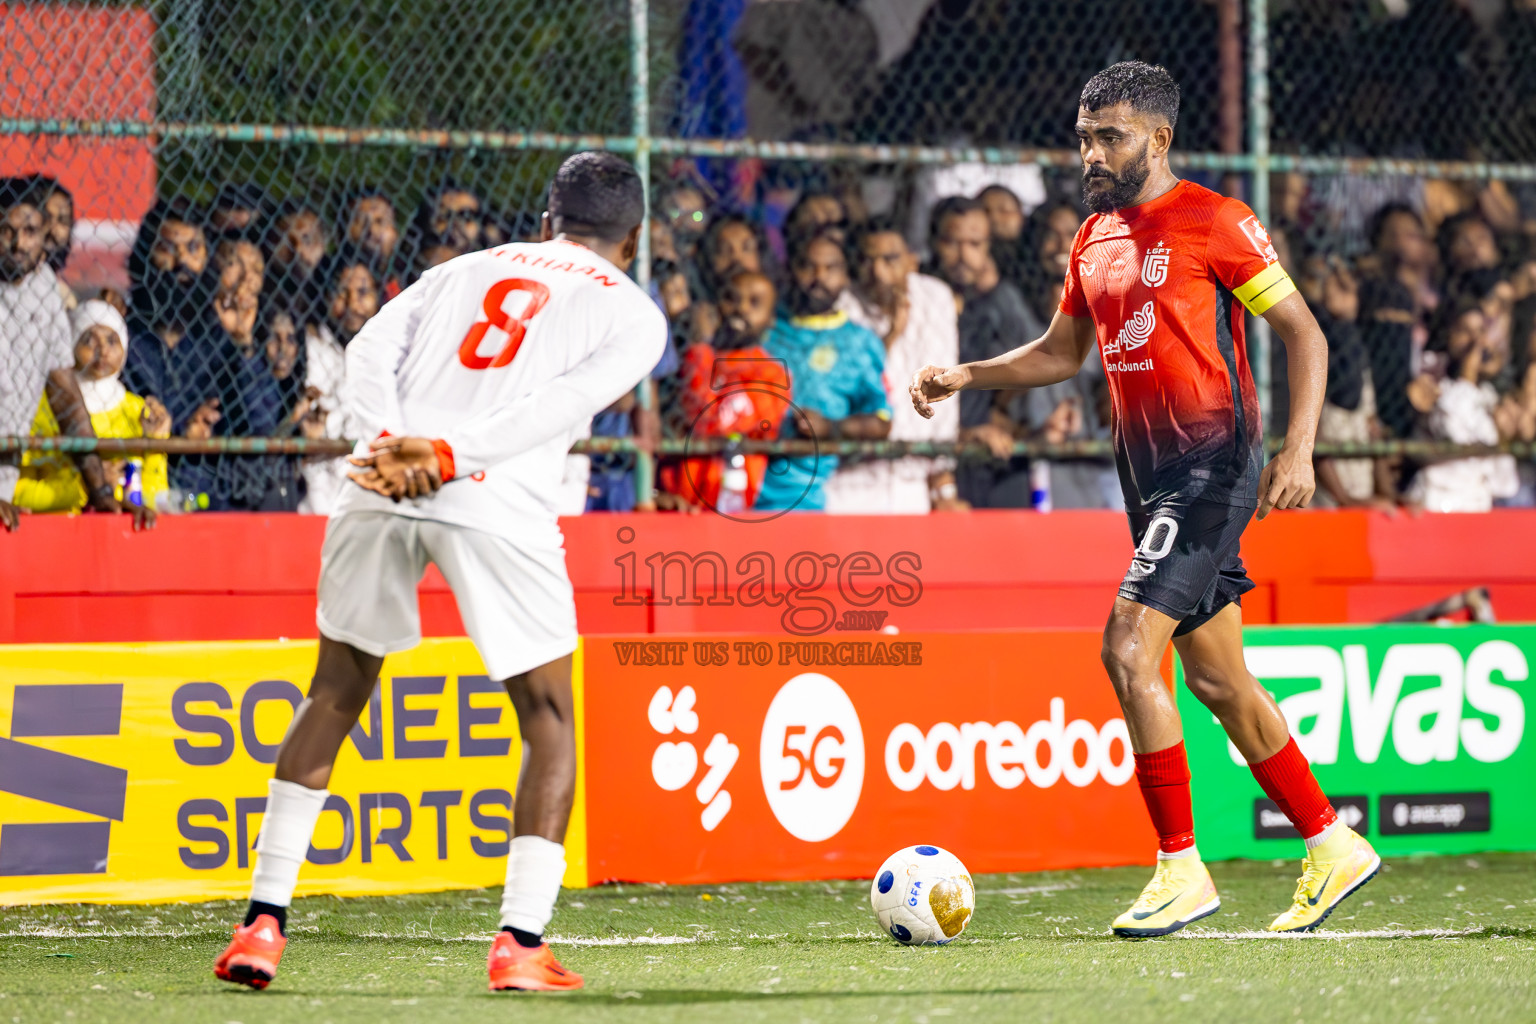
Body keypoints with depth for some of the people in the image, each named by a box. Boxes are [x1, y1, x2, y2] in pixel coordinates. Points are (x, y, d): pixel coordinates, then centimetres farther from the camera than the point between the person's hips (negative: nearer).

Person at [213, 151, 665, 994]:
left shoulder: (468, 269, 28)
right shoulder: (633, 312, 17)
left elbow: (370, 349, 10)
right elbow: (565, 402, -2)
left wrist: (389, 442, -4)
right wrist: (449, 457, -9)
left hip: (381, 490, 3)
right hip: (499, 506, -3)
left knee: (333, 695, 17)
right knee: (548, 717, 11)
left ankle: (263, 920, 10)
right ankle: (521, 941, -1)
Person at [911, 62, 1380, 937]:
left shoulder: (1214, 222, -9)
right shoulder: (1095, 238, 13)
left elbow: (1305, 333, -7)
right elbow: (1062, 352, 26)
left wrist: (1299, 449, -16)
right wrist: (966, 378, 11)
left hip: (1214, 463, -8)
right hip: (1151, 471, 8)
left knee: (1130, 649, -18)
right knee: (1218, 681, 11)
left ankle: (1182, 868, -11)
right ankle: (1334, 848, 23)